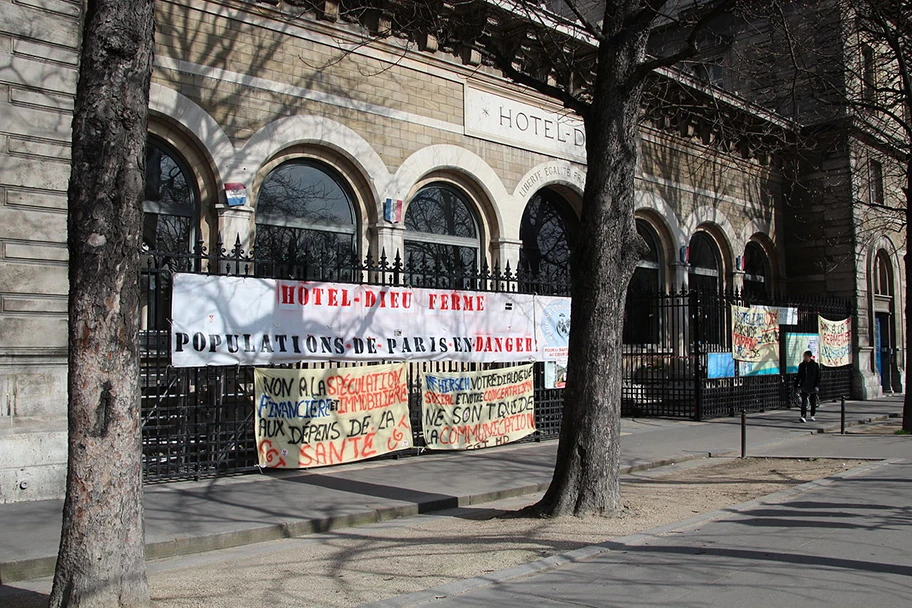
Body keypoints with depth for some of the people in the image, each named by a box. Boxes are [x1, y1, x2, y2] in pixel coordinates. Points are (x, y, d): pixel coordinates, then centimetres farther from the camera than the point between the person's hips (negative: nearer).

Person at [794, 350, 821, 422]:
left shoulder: (815, 365, -2)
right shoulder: (802, 365, 5)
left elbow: (818, 376, -2)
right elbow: (798, 376, 12)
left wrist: (817, 386, -11)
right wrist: (796, 385, 11)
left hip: (813, 386, -1)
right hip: (804, 386, 1)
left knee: (813, 402, 11)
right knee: (804, 402, -11)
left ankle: (812, 415, 28)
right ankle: (803, 416, -17)